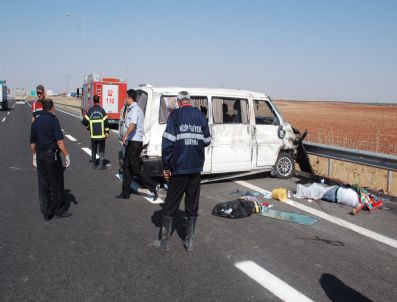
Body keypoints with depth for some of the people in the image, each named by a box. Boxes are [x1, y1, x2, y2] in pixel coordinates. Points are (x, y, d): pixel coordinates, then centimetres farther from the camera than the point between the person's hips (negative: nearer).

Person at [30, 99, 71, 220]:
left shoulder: (36, 121, 9)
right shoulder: (52, 120, -11)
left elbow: (32, 142, 15)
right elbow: (59, 140, -17)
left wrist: (34, 155, 25)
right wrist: (66, 155, -13)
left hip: (40, 155, 6)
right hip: (52, 154, -6)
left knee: (43, 185, 10)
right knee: (56, 183, 5)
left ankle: (46, 213, 15)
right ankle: (59, 210, 13)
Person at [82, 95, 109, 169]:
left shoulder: (90, 111, -2)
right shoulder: (102, 110, -7)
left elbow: (84, 121, -2)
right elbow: (106, 122, -9)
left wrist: (89, 127, 18)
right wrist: (107, 132, -1)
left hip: (93, 134, 2)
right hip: (101, 134, -2)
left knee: (93, 150, 13)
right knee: (101, 150, 7)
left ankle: (94, 165, 19)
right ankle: (101, 165, 4)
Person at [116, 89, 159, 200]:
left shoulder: (135, 109, -15)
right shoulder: (132, 109, 17)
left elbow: (133, 124, -33)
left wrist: (125, 136, -41)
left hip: (134, 143, -10)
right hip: (132, 142, 10)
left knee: (135, 169, -6)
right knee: (126, 167, 12)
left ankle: (154, 186, -2)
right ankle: (125, 193, 18)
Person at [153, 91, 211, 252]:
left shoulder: (175, 115, -6)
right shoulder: (201, 116, 5)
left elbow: (168, 141, -13)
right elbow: (206, 141, 9)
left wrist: (166, 166, -6)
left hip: (179, 167, -3)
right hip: (196, 168, 4)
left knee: (170, 205, 7)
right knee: (192, 206, 12)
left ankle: (163, 242, 14)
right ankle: (189, 242, 18)